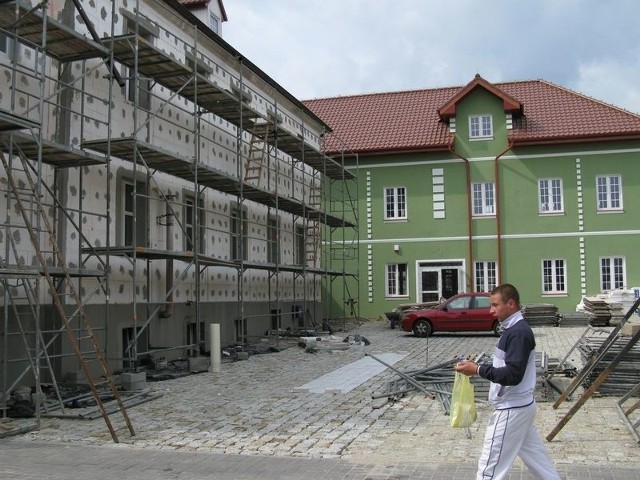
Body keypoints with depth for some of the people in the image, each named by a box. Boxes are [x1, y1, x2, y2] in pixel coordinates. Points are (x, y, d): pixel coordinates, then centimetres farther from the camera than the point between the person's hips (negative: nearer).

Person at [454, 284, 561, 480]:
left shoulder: (518, 333, -22)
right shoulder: (513, 329, 11)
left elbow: (513, 375, -27)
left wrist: (478, 370, -25)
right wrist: (479, 367, 9)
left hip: (512, 410, -10)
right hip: (520, 406, 10)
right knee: (535, 456, 20)